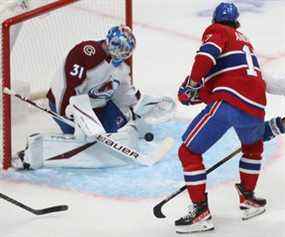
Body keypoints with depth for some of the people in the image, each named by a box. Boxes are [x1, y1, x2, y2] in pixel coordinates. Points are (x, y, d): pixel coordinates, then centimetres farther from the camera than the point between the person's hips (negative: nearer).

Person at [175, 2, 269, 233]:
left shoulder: (216, 31, 11)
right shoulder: (245, 41, 32)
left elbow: (207, 54, -10)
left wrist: (192, 85, -5)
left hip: (228, 101, -7)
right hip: (256, 106, 7)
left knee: (189, 151, 2)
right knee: (253, 146, 38)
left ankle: (201, 212, -5)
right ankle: (248, 198, 36)